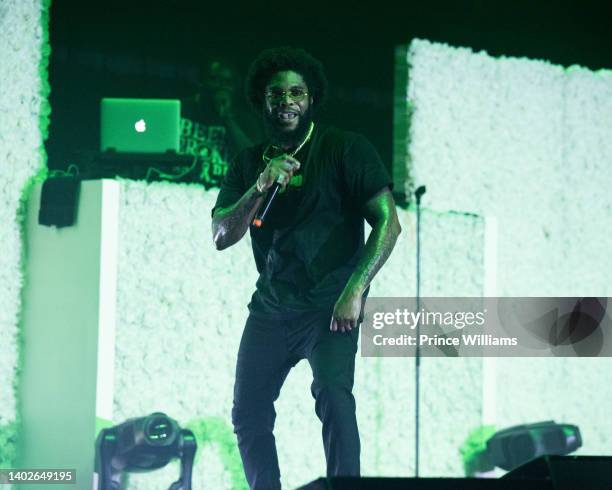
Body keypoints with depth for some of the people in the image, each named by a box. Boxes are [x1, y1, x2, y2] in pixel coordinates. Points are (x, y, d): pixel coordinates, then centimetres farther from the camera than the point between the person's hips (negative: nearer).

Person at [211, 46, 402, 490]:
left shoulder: (345, 150, -4)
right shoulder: (249, 163, 8)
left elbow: (388, 223, -10)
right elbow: (221, 236, -1)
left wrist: (354, 292, -19)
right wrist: (260, 187, -18)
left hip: (329, 306, -5)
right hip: (271, 306, 5)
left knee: (333, 397, -25)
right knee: (248, 413, 7)